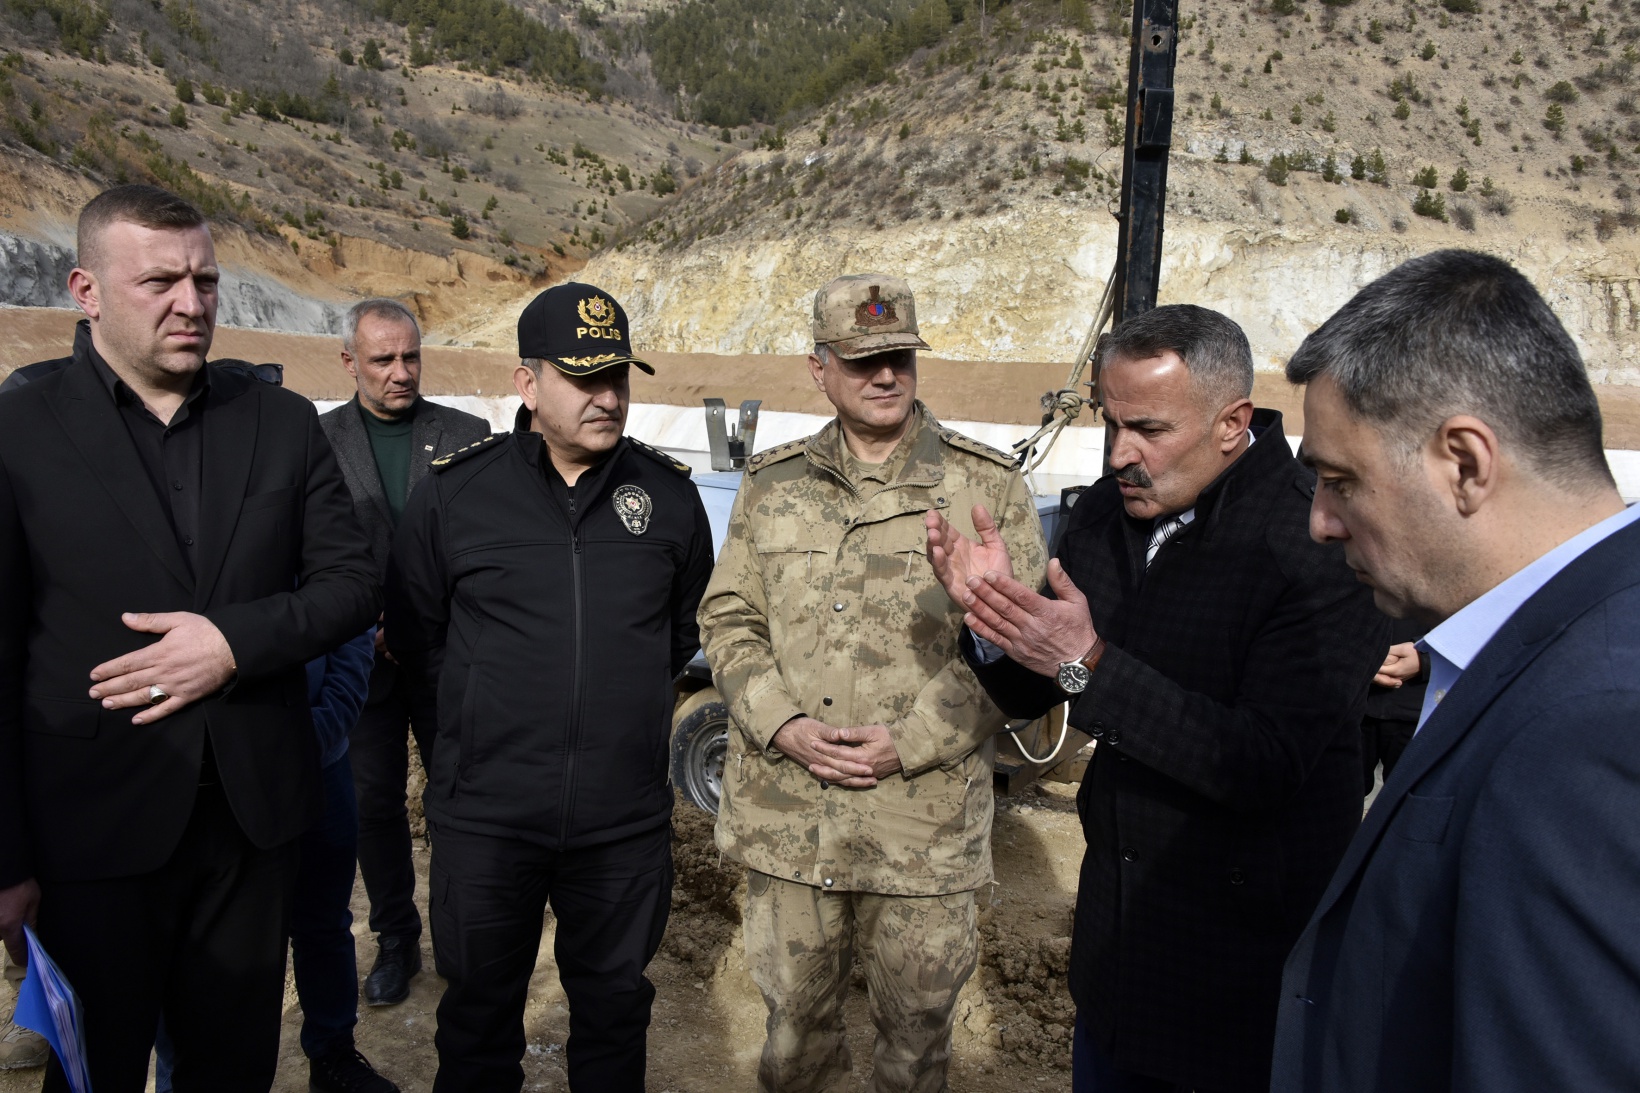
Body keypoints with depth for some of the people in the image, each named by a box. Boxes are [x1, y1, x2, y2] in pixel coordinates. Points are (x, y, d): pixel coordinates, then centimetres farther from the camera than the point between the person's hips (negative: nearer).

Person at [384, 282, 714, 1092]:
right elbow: (415, 636, 6)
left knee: (615, 1006, 18)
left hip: (626, 821, 1)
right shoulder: (454, 493, -4)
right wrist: (498, 698, 7)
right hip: (484, 819, -1)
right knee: (480, 1011, 17)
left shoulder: (671, 495, 0)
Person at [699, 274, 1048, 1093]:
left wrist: (910, 743, -13)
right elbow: (728, 618, 7)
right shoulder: (772, 484, 6)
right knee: (792, 1019, 19)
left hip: (924, 821, -2)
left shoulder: (988, 488, -3)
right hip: (784, 816, 3)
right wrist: (783, 726, -9)